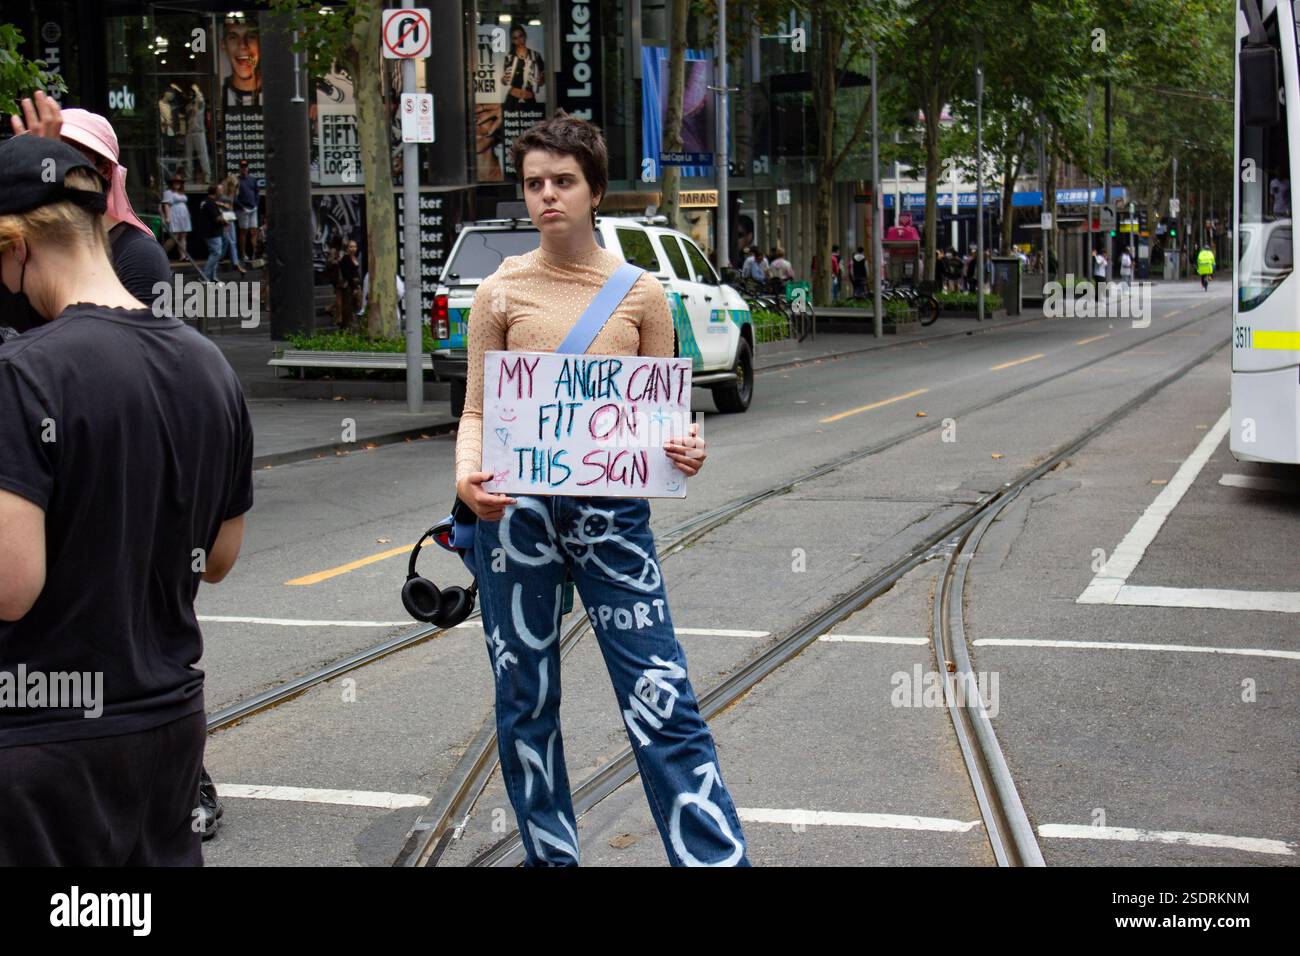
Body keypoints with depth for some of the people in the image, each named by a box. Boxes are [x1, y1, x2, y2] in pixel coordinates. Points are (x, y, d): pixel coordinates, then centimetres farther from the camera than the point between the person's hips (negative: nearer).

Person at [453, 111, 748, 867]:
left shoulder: (642, 294, 4)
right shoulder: (502, 292, 4)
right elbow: (478, 410, 5)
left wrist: (685, 449, -14)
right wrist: (467, 475, -16)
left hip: (613, 512, -1)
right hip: (516, 511, 1)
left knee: (663, 702, -5)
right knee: (526, 703, 9)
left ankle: (716, 857, 0)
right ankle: (550, 853, 25)